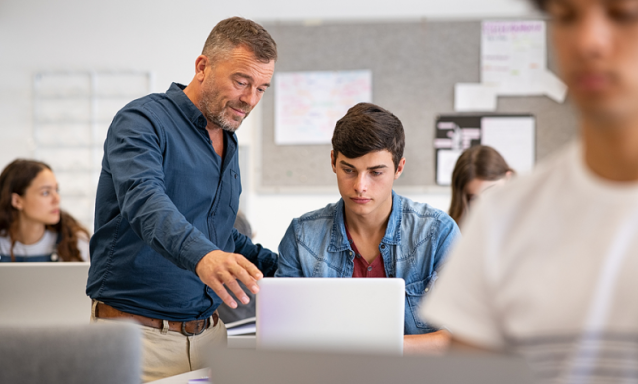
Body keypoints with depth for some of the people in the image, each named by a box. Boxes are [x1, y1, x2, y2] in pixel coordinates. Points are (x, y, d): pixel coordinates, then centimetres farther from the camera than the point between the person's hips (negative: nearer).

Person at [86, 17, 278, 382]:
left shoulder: (228, 142, 16)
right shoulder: (143, 122, -11)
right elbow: (144, 201, -31)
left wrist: (283, 267, 13)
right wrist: (201, 255, -49)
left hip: (210, 334, 7)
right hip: (141, 337, -7)